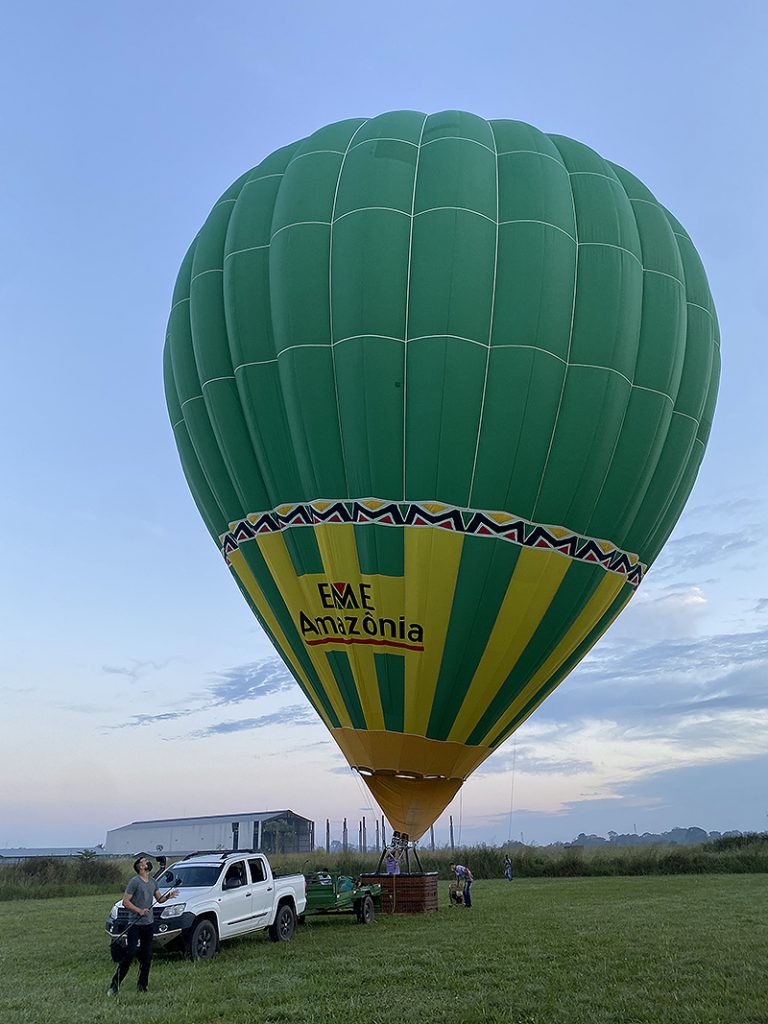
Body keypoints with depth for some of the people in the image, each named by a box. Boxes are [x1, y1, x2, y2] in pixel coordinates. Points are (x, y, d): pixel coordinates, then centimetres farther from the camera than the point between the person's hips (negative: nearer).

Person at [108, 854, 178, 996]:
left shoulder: (153, 882, 11)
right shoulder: (135, 881, -10)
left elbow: (159, 899, 20)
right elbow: (125, 901, -12)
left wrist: (168, 896, -1)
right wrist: (139, 911, -21)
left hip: (149, 924, 7)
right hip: (135, 924, -7)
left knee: (147, 956, 9)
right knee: (130, 954, -11)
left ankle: (142, 986, 19)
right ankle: (114, 985, -2)